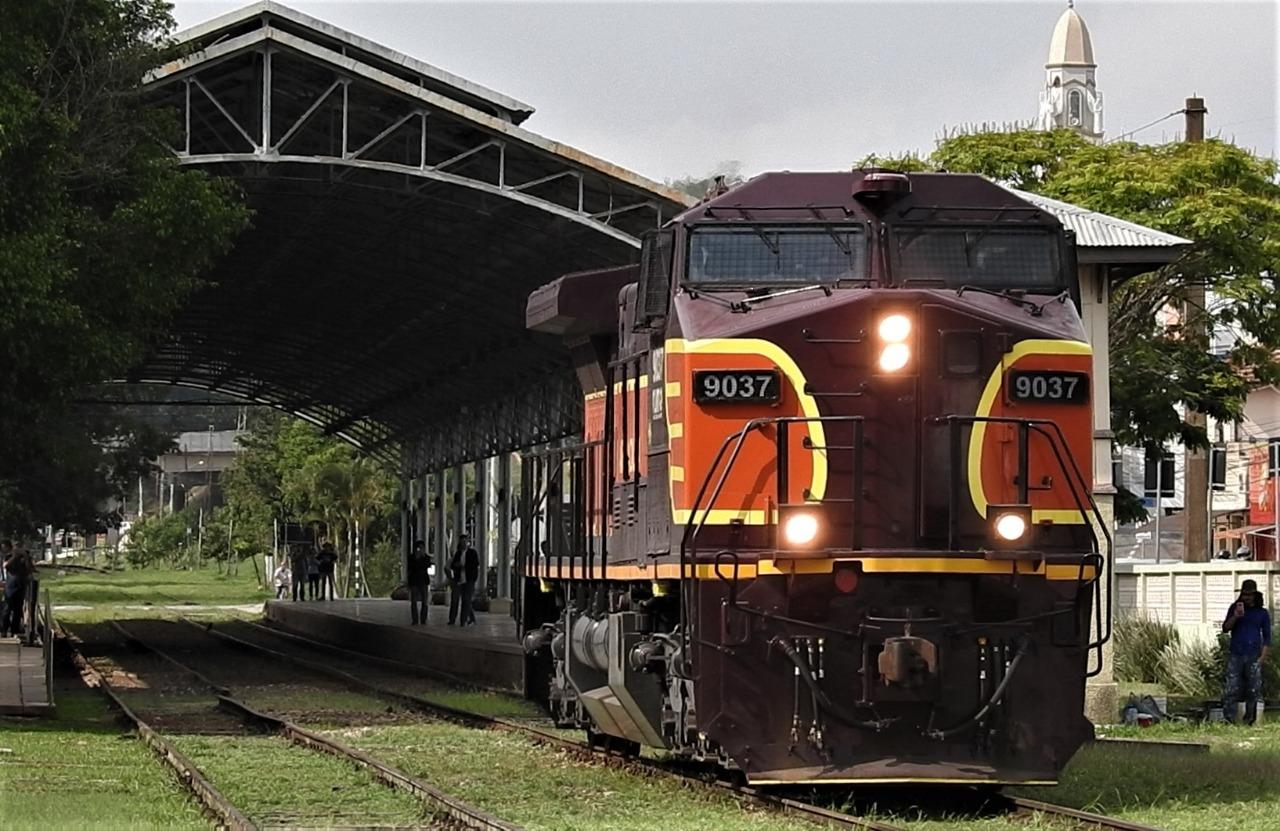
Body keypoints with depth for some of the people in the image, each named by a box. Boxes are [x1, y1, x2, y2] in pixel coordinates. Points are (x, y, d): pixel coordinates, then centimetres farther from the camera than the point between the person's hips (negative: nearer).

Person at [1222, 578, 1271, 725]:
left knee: (1253, 691, 1)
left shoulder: (1262, 613, 9)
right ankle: (1228, 720, -8)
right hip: (1236, 656, 0)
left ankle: (1249, 721, 9)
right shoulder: (1235, 608, 10)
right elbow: (1225, 628, 5)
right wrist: (1235, 617, -14)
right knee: (1231, 690, -8)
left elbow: (1267, 636, 10)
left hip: (1253, 657, 0)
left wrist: (1263, 657, -1)